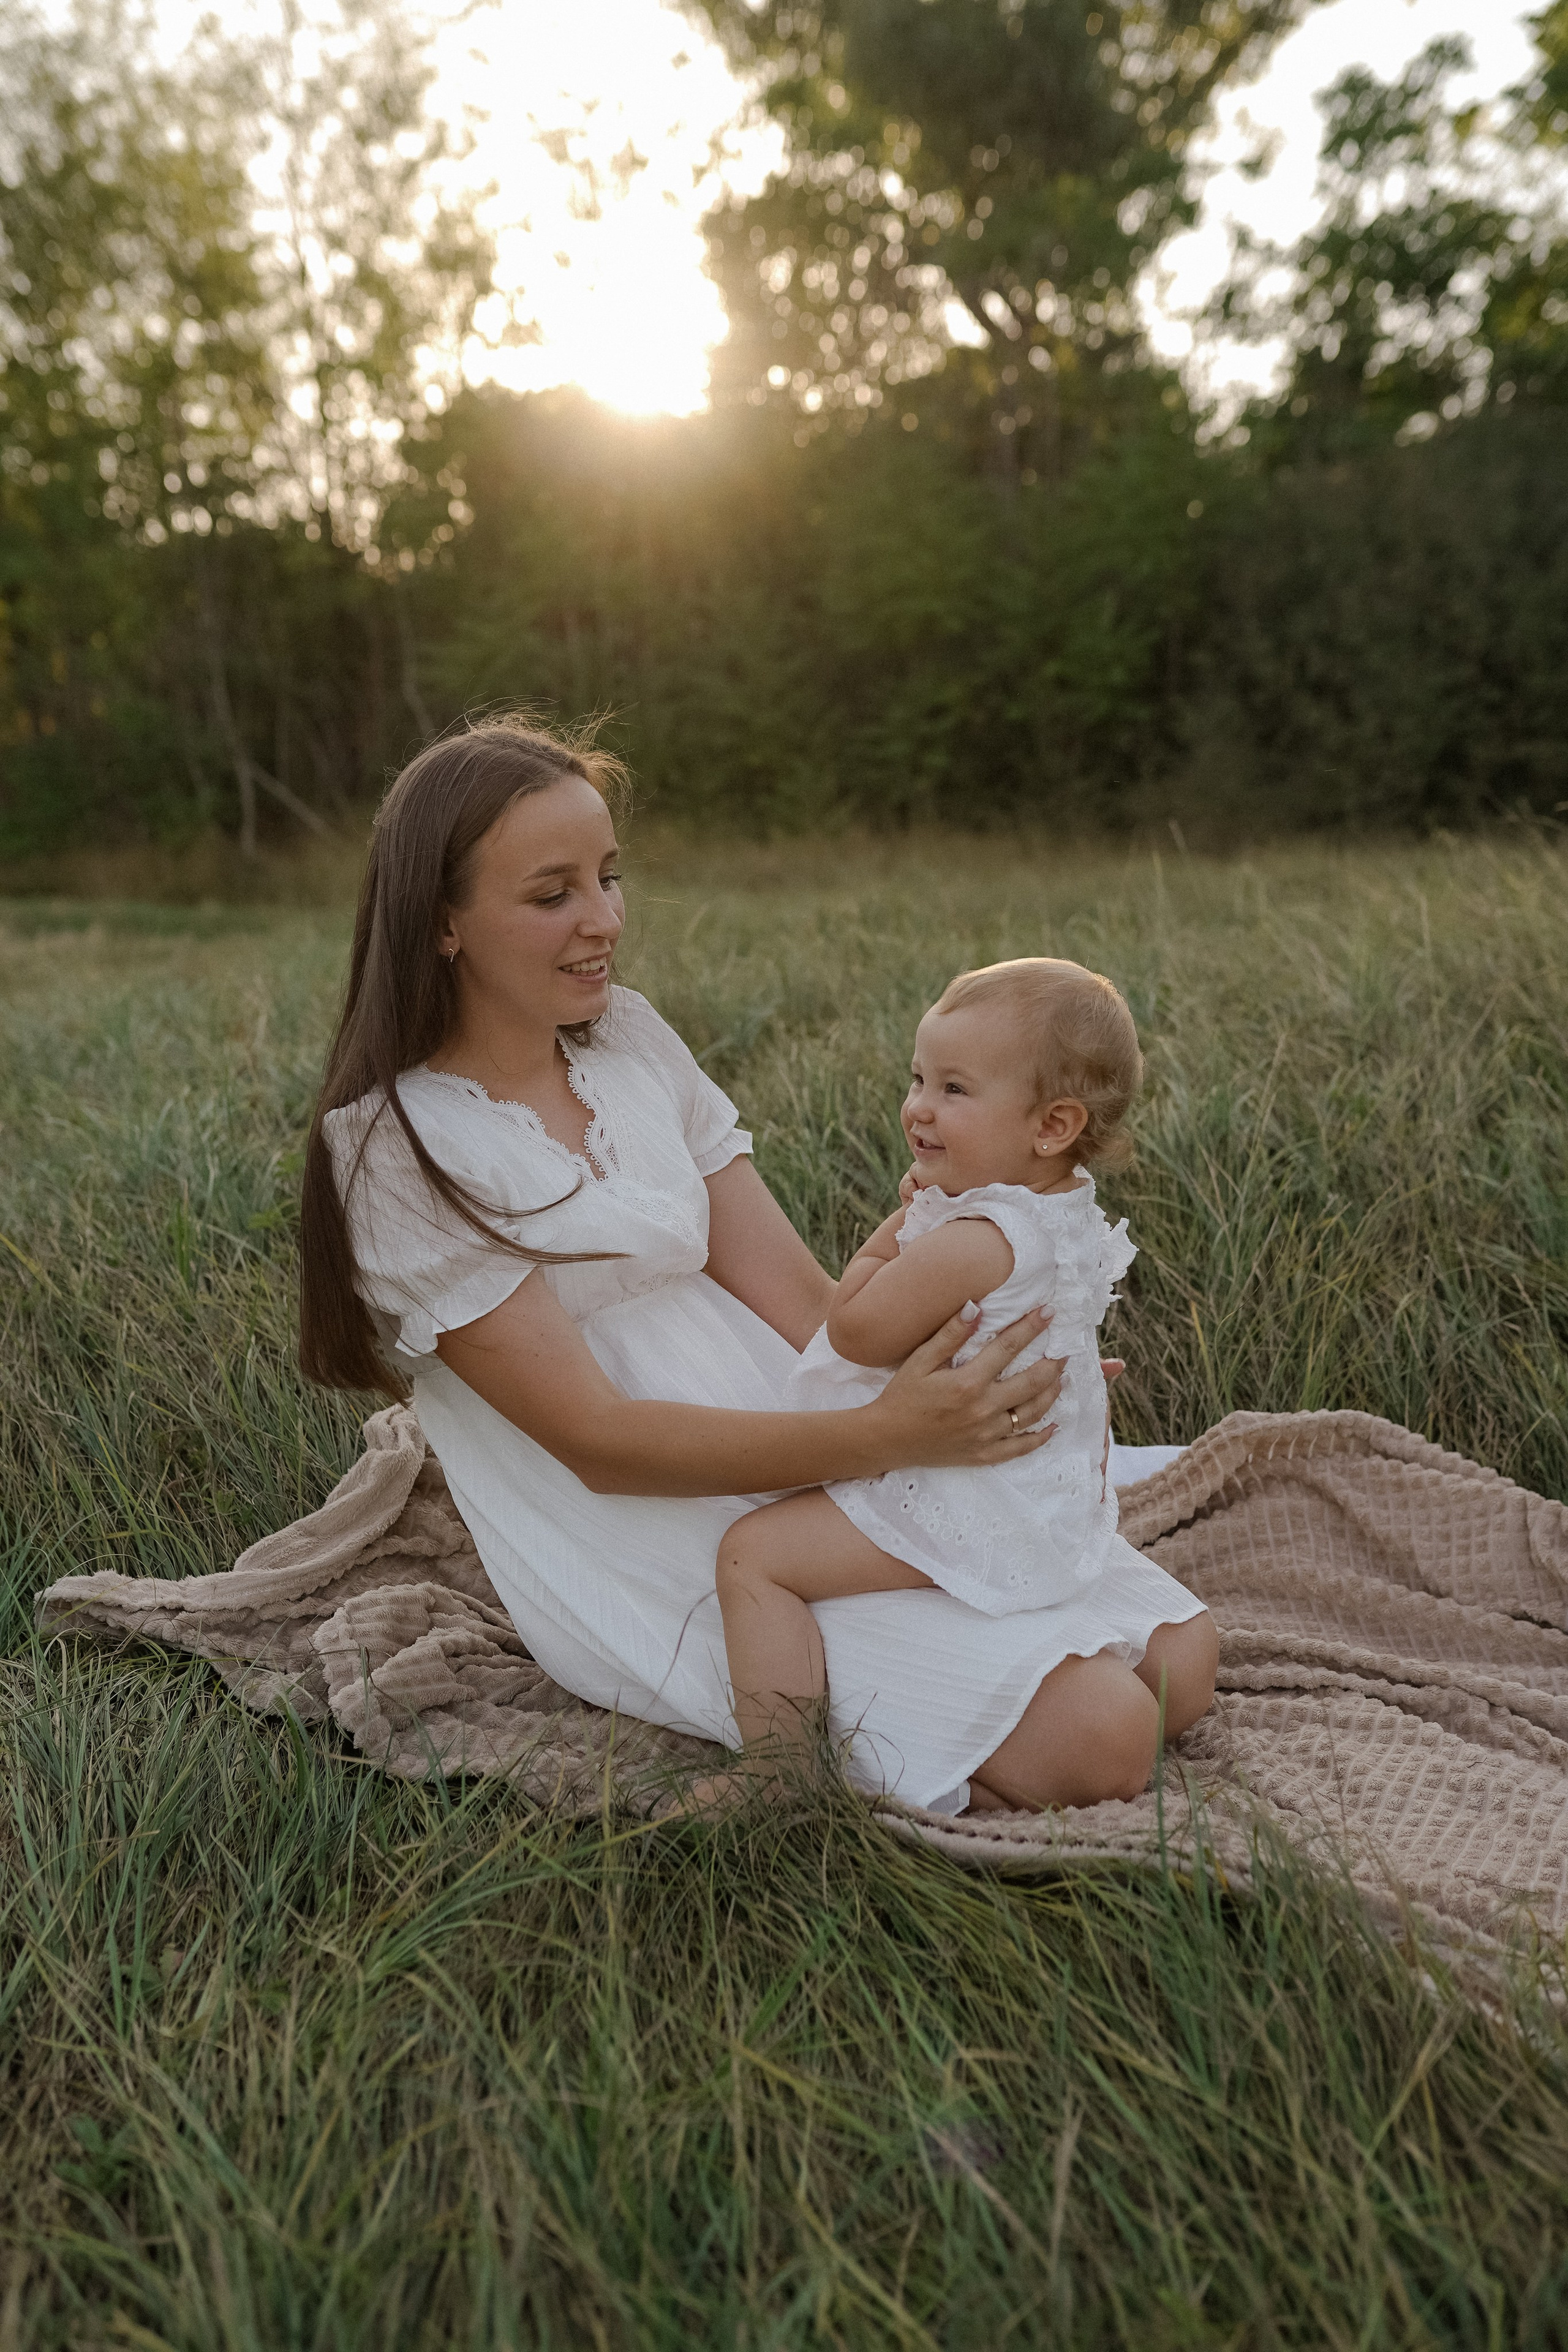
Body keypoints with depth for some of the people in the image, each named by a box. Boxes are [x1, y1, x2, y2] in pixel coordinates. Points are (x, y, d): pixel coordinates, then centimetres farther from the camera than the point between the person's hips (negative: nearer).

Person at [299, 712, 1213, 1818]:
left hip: (812, 1467, 6)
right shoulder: (398, 1148, -12)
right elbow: (596, 1440, -17)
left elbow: (797, 1294, 3)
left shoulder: (629, 1036, 7)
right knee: (1086, 1744, -17)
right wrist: (885, 1434, -26)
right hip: (659, 1563, -6)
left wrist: (977, 1382, -14)